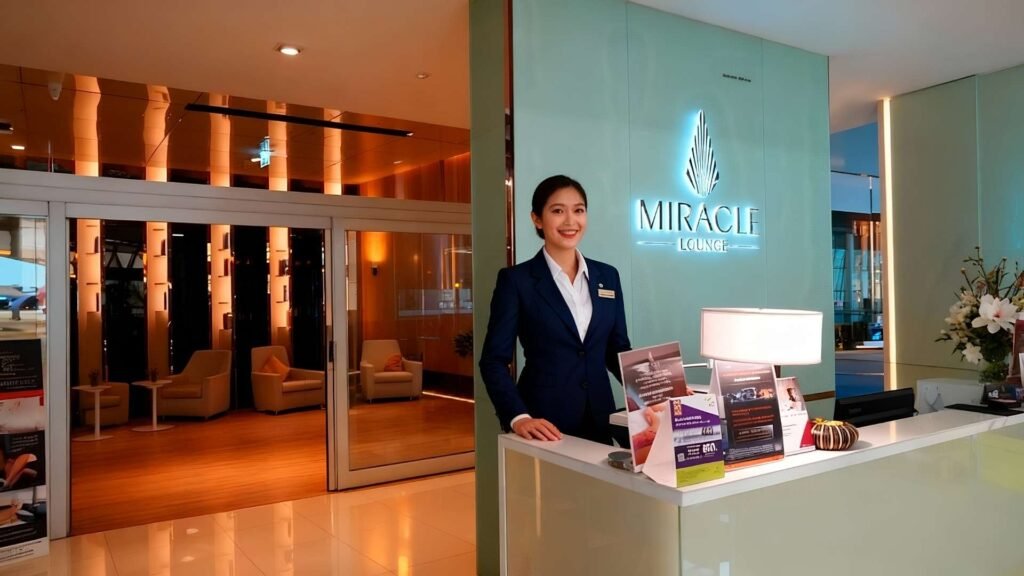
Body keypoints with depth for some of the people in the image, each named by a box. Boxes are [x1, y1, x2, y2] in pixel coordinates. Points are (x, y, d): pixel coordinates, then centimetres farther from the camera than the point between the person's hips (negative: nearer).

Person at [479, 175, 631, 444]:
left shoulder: (607, 276, 8)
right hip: (544, 425, -4)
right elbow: (494, 360, -9)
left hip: (599, 420, 4)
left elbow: (618, 350, 12)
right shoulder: (516, 279, -6)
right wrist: (518, 417, -21)